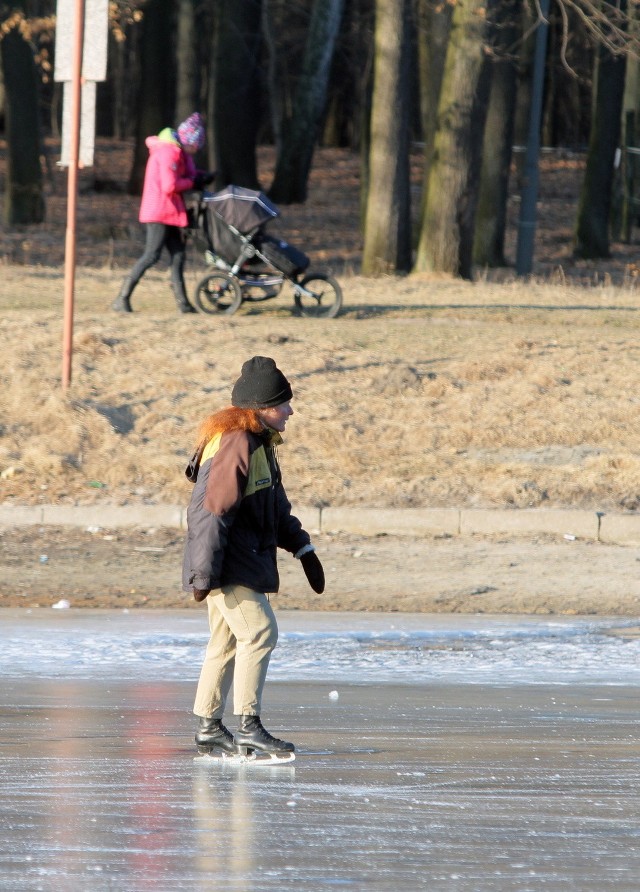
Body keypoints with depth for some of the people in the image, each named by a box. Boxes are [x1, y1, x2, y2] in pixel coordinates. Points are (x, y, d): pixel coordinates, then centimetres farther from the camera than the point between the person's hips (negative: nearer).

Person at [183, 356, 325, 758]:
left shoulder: (260, 444, 14)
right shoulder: (235, 446, -20)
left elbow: (277, 506, 25)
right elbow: (213, 511, -23)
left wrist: (303, 549, 20)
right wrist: (204, 573, -24)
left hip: (245, 560, 11)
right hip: (227, 565, -11)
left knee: (228, 641, 14)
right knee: (259, 631, -15)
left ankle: (209, 727, 21)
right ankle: (248, 726, -16)